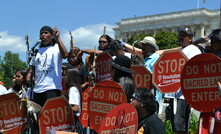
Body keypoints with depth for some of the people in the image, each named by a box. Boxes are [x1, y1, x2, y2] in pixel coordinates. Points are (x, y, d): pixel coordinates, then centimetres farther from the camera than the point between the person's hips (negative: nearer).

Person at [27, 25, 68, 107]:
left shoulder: (57, 48, 0)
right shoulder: (37, 50, 17)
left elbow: (65, 55, -23)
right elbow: (32, 66, 24)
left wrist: (58, 38, -26)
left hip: (52, 88, -6)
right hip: (37, 89, 6)